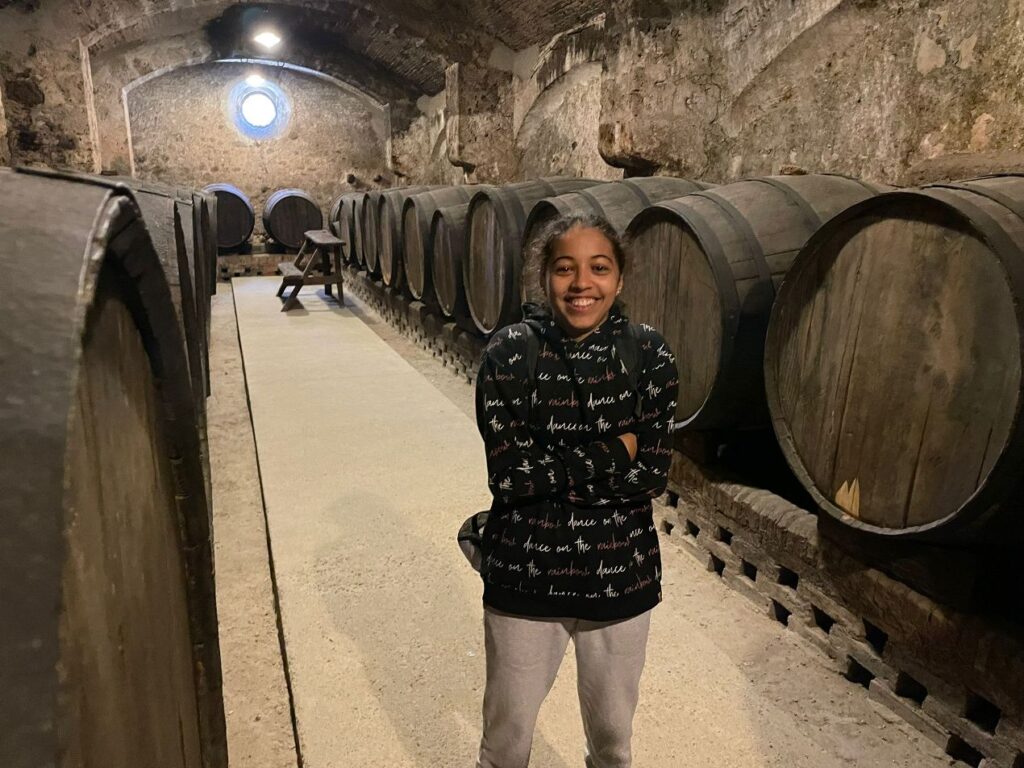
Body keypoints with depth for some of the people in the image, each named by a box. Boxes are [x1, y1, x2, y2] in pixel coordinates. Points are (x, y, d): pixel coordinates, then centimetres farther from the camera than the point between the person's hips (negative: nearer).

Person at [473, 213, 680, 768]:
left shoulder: (649, 354, -8)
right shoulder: (508, 354, -12)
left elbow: (652, 473, -12)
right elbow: (509, 475, -17)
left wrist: (548, 472, -18)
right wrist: (613, 452, -16)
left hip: (621, 576, 2)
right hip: (525, 577, -1)